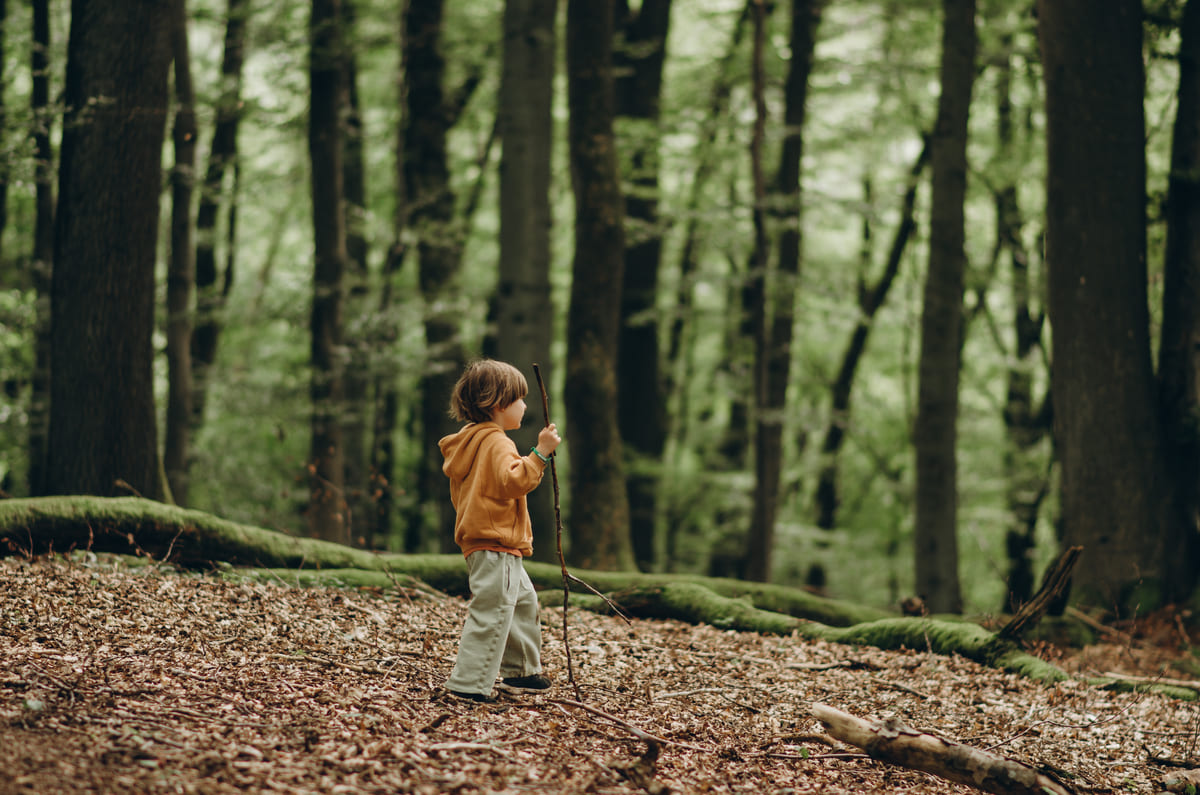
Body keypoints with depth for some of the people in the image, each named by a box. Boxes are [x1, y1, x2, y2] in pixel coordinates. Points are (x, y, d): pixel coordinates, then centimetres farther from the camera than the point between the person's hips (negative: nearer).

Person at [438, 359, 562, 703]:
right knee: (491, 611, -13)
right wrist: (540, 454, -32)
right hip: (495, 547, -11)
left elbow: (459, 494, 25)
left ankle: (521, 668, 34)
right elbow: (513, 480, -31)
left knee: (524, 600, 23)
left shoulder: (470, 441, 17)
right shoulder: (496, 443, -15)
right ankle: (469, 682, -15)